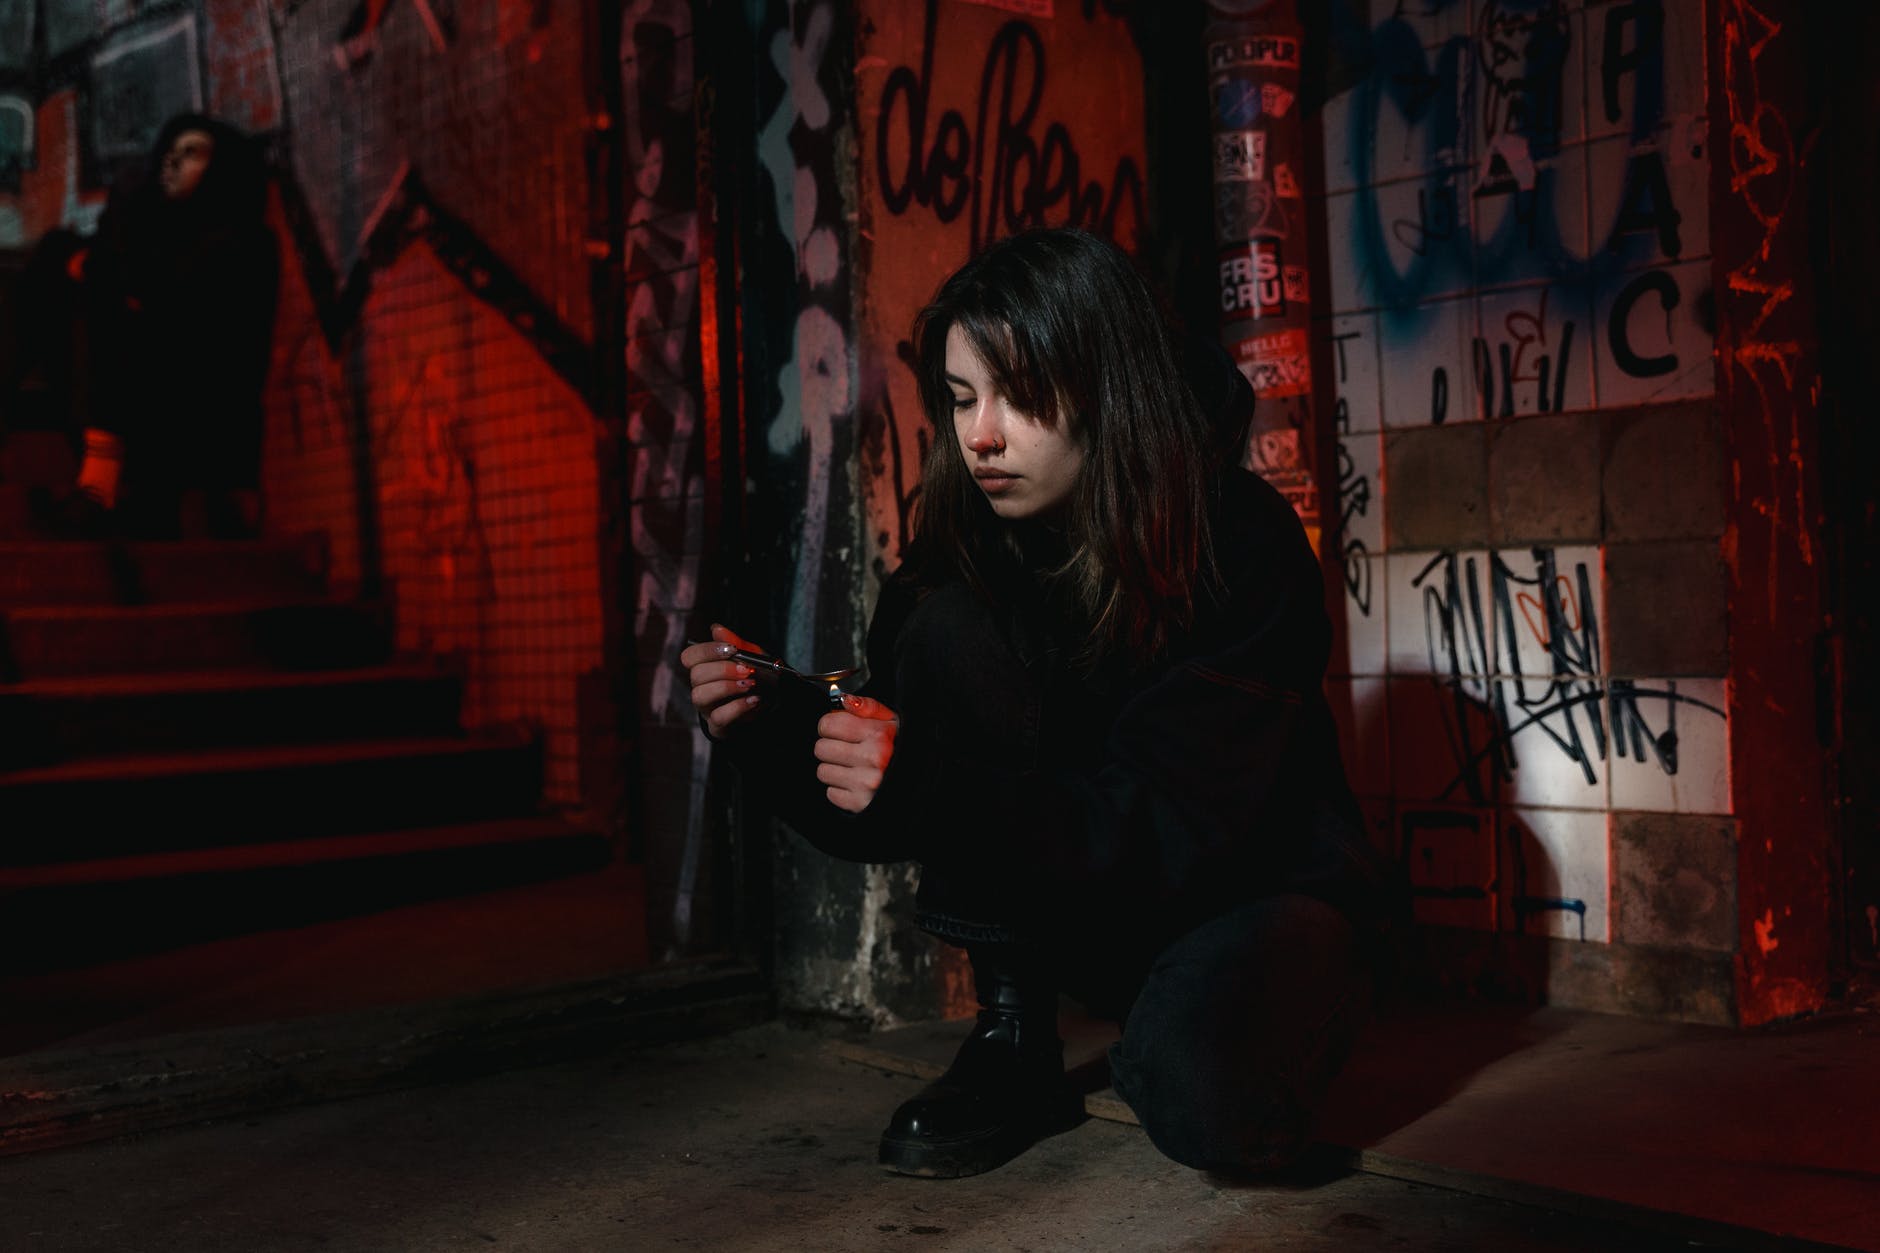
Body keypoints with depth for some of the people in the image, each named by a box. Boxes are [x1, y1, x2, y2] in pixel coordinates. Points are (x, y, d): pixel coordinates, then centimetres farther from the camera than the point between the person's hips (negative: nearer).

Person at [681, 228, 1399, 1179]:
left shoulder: (1241, 542, -21)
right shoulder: (963, 550, -8)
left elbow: (1176, 828, -28)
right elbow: (878, 817, -4)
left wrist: (930, 790, -39)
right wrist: (766, 727, -24)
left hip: (1252, 893, -4)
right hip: (1088, 913, 4)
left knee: (1209, 1099, -38)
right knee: (946, 629, -19)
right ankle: (1013, 1040, -11)